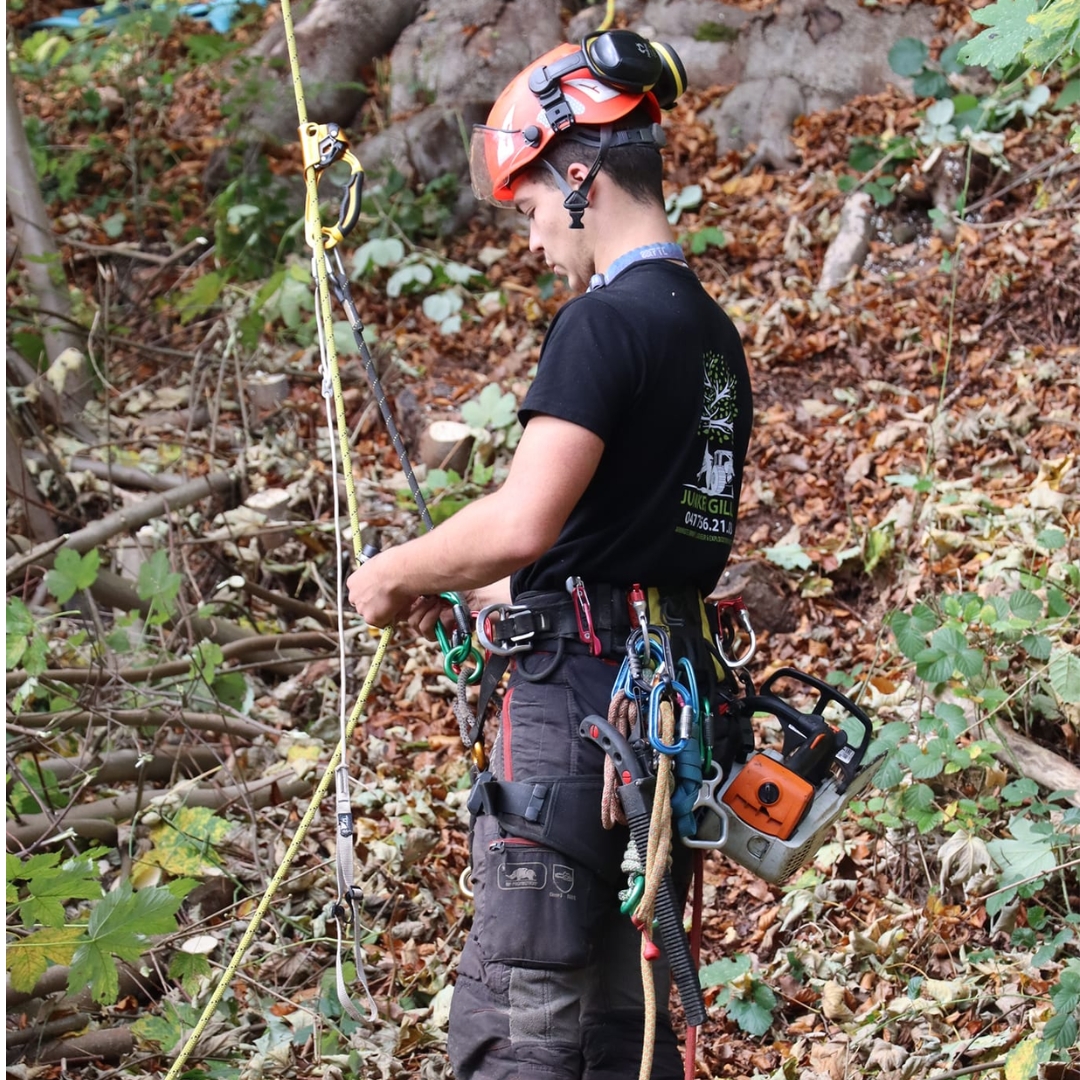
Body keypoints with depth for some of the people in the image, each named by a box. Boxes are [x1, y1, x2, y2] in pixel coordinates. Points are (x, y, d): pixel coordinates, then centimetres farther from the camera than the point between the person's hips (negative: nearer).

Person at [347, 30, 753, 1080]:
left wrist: (396, 574, -4)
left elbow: (524, 522, -22)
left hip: (577, 703, -9)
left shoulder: (605, 323, -13)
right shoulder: (713, 332, 16)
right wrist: (462, 592, 26)